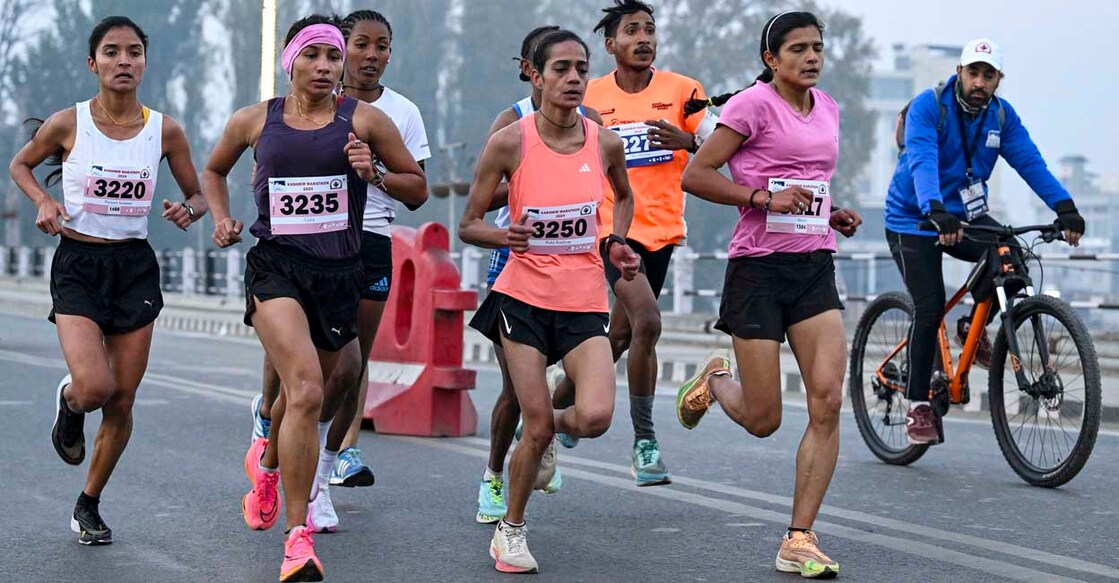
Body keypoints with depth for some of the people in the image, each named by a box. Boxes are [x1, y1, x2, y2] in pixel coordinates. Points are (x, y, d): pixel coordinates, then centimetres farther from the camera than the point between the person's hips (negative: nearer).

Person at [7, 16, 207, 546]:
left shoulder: (165, 130, -2)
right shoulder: (67, 124, -7)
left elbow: (197, 195, 10)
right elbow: (19, 165, 11)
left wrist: (189, 210, -13)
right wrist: (43, 201, -7)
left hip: (135, 267, 3)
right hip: (78, 263, -2)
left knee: (122, 403, 4)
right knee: (94, 387, -22)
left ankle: (89, 505, 25)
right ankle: (68, 403, 18)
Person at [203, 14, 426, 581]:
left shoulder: (364, 119, 3)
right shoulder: (253, 120, 5)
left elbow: (418, 184, 10)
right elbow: (214, 170, 25)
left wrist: (375, 173, -8)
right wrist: (221, 219, 8)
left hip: (339, 272, 2)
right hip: (275, 264, -2)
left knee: (301, 393, 18)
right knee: (306, 391, -23)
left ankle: (267, 462, 56)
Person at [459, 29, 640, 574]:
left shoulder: (605, 142, -1)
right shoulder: (510, 142, -9)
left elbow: (623, 196, 23)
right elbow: (468, 226, -4)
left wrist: (615, 243, 5)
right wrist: (504, 236, -25)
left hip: (585, 300, 2)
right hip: (524, 295, -2)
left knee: (594, 418, -16)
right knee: (536, 427, -5)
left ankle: (556, 424, 22)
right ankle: (511, 530, 19)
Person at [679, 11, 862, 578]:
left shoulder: (827, 108, 13)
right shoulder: (753, 104, -8)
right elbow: (696, 175, -10)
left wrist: (833, 214, 11)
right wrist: (764, 197, -20)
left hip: (814, 267, 5)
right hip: (759, 268, -5)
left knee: (827, 402, -10)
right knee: (762, 421, -1)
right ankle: (714, 378, 35)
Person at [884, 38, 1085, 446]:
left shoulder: (1002, 116, -3)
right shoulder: (928, 106, -19)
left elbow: (1030, 162, -13)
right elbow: (922, 162, -34)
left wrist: (1064, 206, -29)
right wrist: (936, 212, -51)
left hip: (965, 215, 4)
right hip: (914, 219, -4)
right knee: (930, 309, -16)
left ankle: (974, 328, 5)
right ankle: (918, 407, -4)